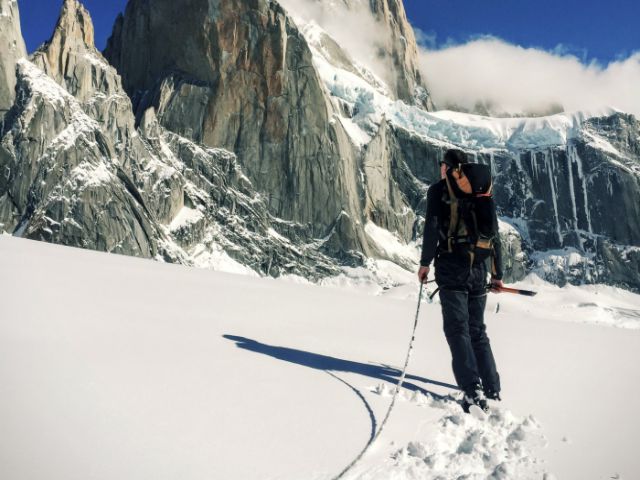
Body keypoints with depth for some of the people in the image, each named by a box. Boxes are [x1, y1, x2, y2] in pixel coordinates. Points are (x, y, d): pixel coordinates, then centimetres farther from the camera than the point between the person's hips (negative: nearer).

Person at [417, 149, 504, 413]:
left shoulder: (439, 189, 3)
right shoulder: (482, 192, 15)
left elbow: (432, 227, -10)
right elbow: (495, 236, 14)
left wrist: (425, 262, -3)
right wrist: (497, 275, 19)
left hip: (451, 269, -4)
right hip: (478, 270, 5)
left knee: (458, 330, -4)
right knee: (478, 331, 12)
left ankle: (473, 392, -14)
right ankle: (492, 391, 9)